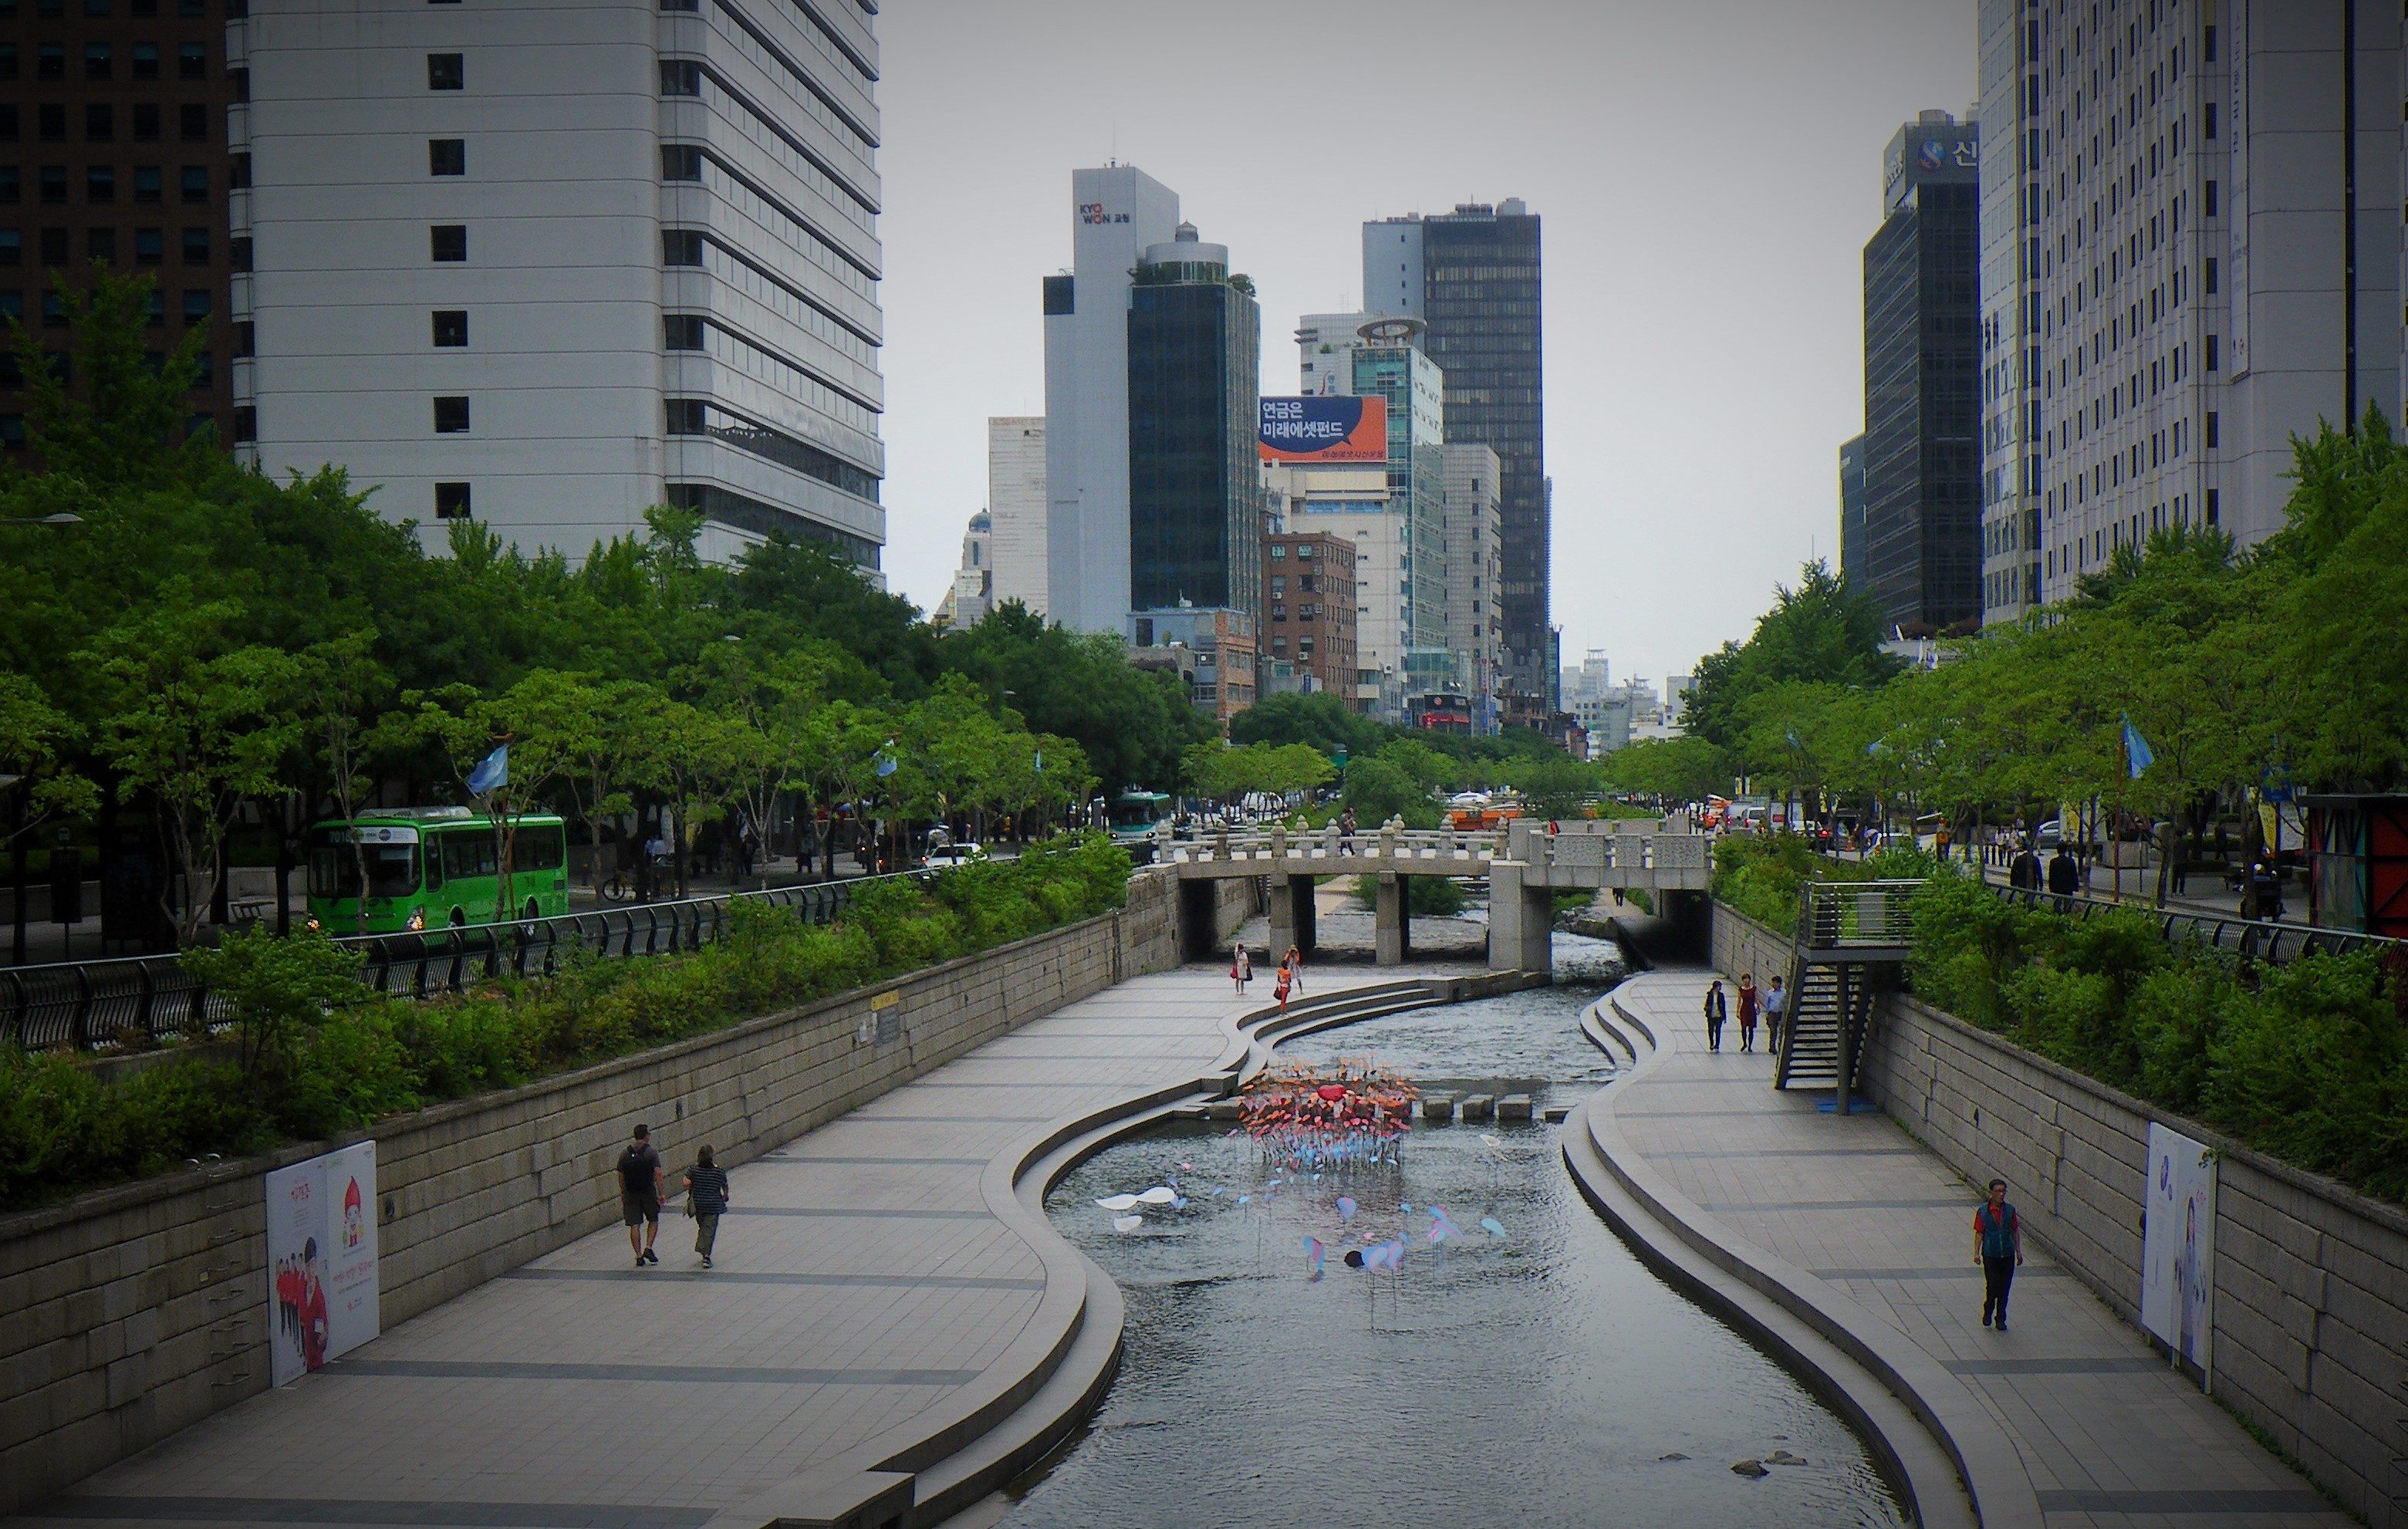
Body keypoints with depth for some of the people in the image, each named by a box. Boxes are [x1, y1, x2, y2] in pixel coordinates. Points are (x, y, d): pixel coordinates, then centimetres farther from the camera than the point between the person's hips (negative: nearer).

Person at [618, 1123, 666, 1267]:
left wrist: (623, 1194, 20)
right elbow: (658, 1175, -12)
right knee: (653, 1220, 16)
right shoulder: (651, 1153, -6)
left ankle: (639, 1256, 1)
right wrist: (661, 1194, -8)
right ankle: (648, 1248, 1)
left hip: (630, 1194, 2)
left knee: (635, 1225, 3)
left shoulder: (624, 1154, 4)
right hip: (648, 1193, -2)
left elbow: (621, 1177, 9)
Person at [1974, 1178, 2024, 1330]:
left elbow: (2015, 1232, 9)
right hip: (1990, 1256, -2)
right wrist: (1977, 1253, -8)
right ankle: (1988, 1313, 23)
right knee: (1993, 1286, -5)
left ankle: (2001, 1320, 17)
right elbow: (1979, 1233, -2)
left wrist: (2018, 1252, 9)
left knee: (2004, 1289, 6)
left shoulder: (2010, 1210, 0)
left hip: (2007, 1255, 2)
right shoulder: (1983, 1211, -6)